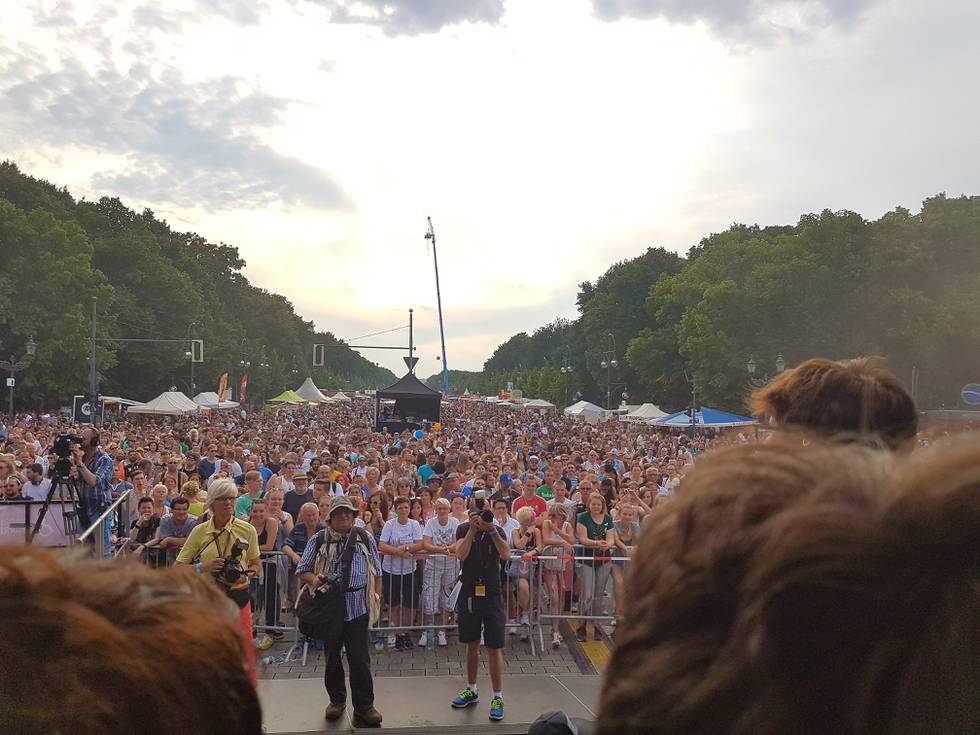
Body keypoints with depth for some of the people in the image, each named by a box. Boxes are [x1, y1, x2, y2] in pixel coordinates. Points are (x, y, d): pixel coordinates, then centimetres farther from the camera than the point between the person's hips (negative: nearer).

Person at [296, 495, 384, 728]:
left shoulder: (366, 539, 6)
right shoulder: (319, 541, 1)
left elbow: (376, 572, 13)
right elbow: (302, 570, 6)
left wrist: (375, 597, 7)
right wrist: (313, 579, -15)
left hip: (358, 608, 0)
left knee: (360, 658, -3)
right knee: (332, 657, 12)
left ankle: (364, 707, 6)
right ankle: (337, 699, 31)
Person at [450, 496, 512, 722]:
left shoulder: (497, 531, -3)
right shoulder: (463, 529, 0)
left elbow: (506, 555, -20)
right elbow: (460, 555, -16)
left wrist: (492, 530, -28)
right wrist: (473, 529, -23)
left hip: (491, 594, -2)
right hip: (468, 593, 2)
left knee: (494, 647, -2)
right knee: (471, 644, 14)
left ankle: (498, 697, 5)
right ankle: (471, 690, 30)